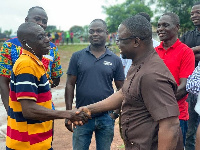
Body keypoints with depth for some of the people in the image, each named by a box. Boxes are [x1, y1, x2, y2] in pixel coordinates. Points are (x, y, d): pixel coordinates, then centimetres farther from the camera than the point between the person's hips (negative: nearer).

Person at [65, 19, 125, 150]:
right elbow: (70, 85, 0)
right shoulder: (77, 57, 1)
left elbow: (121, 89, 5)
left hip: (106, 118, 1)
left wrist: (116, 113, -5)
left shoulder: (115, 60, 2)